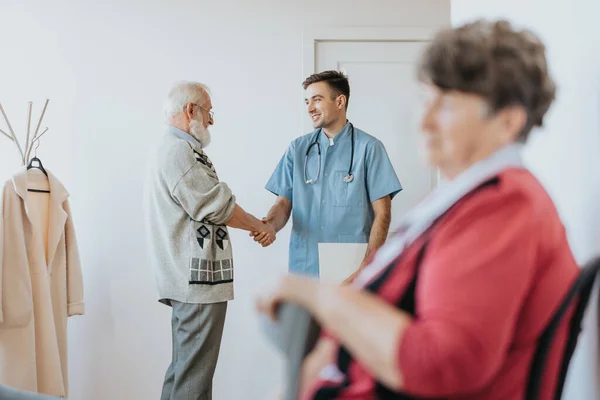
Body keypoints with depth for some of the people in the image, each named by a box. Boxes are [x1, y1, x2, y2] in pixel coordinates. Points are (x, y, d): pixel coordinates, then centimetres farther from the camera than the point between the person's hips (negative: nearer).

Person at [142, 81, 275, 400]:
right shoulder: (178, 151, -14)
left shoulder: (172, 149, 21)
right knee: (194, 373, -7)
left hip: (190, 280, 11)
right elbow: (217, 206, -14)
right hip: (197, 279, -11)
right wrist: (261, 226, 0)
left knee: (184, 368, 16)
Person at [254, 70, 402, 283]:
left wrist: (367, 267, -13)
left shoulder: (368, 148, -2)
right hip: (304, 268, 3)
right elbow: (284, 202, 9)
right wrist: (270, 225, -14)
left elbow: (382, 213, -3)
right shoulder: (297, 149, 10)